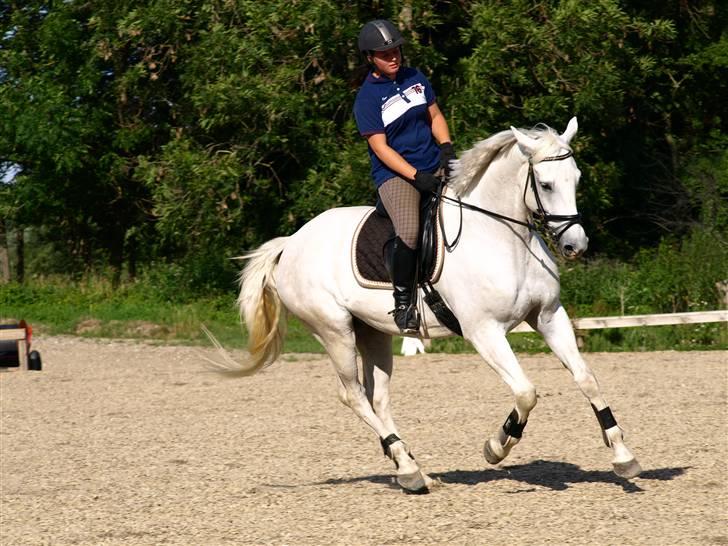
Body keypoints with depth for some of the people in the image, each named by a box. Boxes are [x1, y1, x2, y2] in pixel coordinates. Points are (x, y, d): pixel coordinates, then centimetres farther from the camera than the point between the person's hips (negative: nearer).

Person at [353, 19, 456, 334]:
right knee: (409, 232, -31)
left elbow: (435, 117, 17)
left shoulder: (415, 78, 10)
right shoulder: (367, 99, -8)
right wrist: (416, 176, -22)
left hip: (434, 166, 6)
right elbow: (381, 148, -12)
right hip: (394, 175, -6)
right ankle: (402, 302, -15)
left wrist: (446, 148, -2)